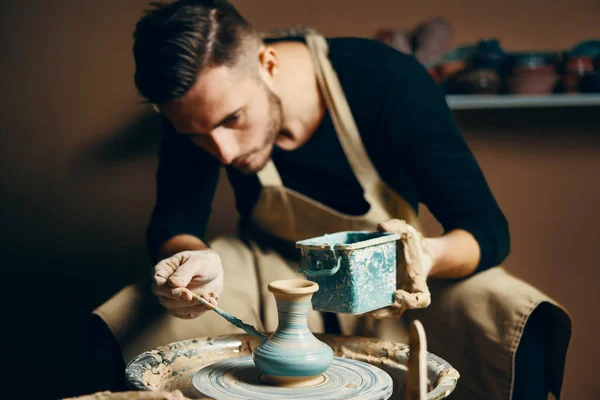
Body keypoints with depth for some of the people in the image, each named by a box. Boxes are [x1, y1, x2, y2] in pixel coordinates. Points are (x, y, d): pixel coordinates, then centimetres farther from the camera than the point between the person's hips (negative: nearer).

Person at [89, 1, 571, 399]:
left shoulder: (388, 81, -26)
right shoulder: (200, 105, -18)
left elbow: (488, 229, -24)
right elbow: (174, 223, -12)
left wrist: (427, 256, -47)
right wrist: (190, 258, -37)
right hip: (270, 270, 2)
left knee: (520, 333, -32)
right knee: (119, 332, -22)